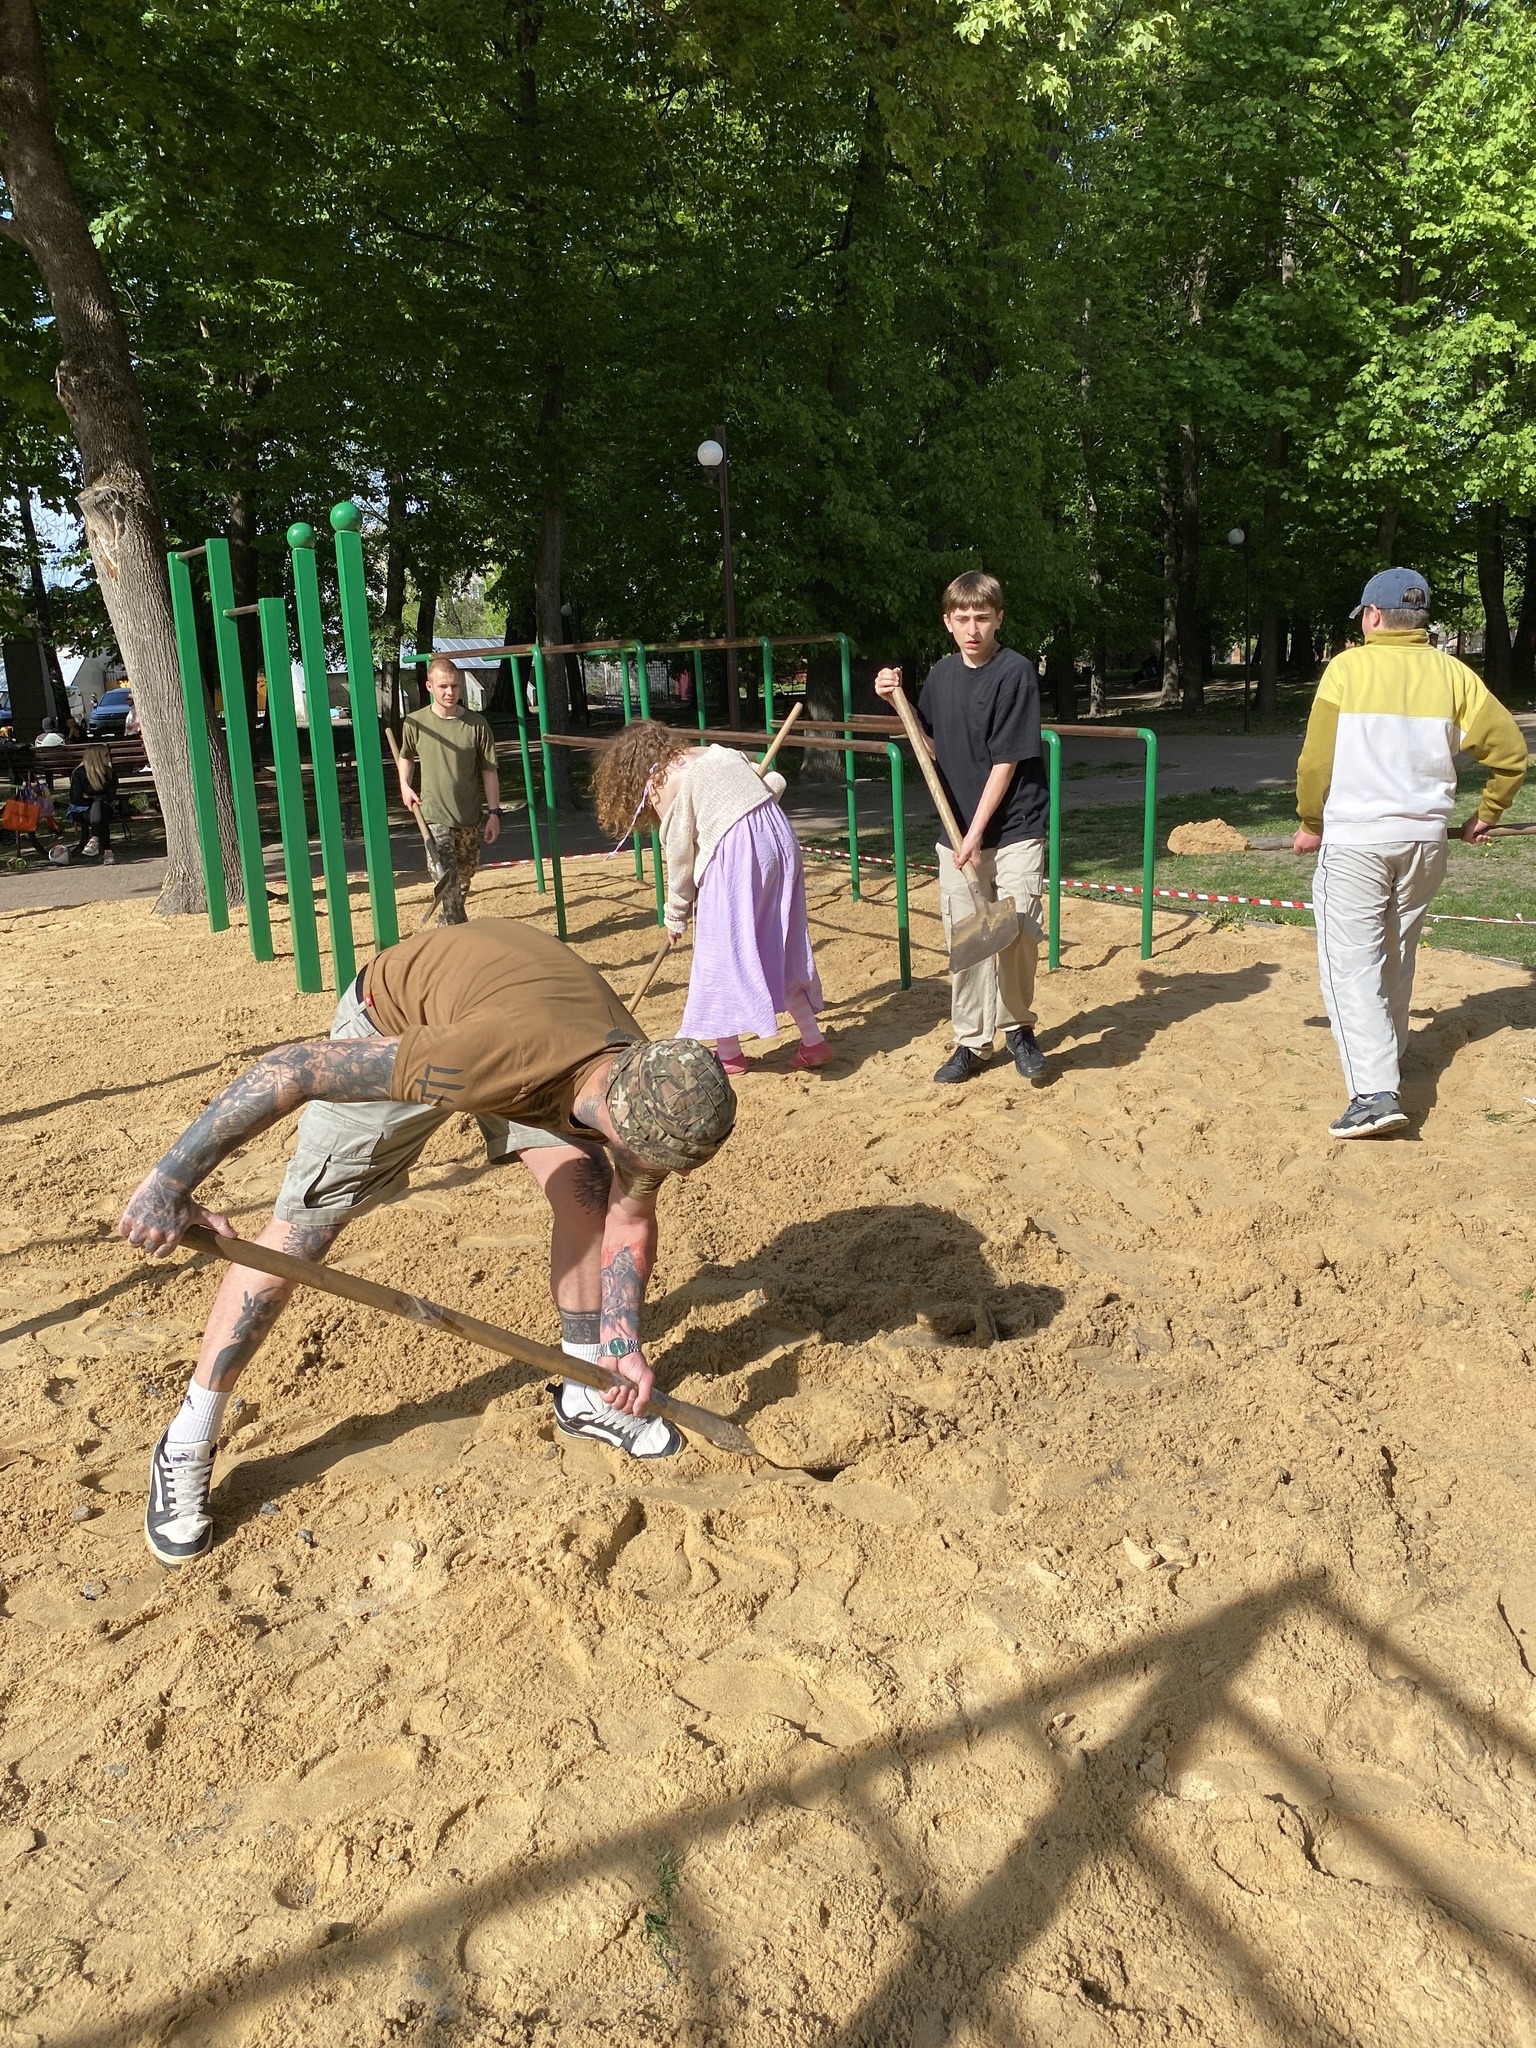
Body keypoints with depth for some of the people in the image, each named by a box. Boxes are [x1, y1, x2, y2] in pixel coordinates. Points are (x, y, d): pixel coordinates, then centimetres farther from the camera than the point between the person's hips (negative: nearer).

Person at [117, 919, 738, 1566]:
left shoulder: (645, 1091, -26)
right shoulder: (502, 1053, -46)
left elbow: (630, 1221, -6)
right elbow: (288, 1069, -41)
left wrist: (624, 1345, -14)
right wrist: (172, 1179, -36)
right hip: (393, 1023, -5)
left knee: (590, 1192, -5)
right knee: (300, 1228, -7)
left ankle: (585, 1395, 16)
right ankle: (185, 1452, 9)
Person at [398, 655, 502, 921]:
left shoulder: (476, 723, -5)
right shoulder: (415, 723, -4)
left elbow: (489, 771, 0)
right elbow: (405, 756, 17)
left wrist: (494, 813, -3)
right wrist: (405, 785, 3)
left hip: (470, 817, 2)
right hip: (434, 816, -2)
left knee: (463, 879, 16)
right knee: (446, 880, -16)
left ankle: (448, 924, 38)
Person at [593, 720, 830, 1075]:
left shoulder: (661, 783, 0)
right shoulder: (716, 752, 19)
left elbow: (679, 855, 1)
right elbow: (775, 782, 17)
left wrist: (676, 915, 12)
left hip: (734, 854, -7)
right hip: (778, 836, 8)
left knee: (724, 954, 4)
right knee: (779, 950, 15)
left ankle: (728, 1052, 12)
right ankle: (813, 1040, 17)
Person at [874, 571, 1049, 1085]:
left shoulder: (1016, 672, -11)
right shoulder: (942, 674, 7)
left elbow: (1006, 762, -14)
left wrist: (977, 834, -17)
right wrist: (898, 700, 2)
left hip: (1014, 829, -5)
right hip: (957, 831, 5)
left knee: (1016, 929, -12)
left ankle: (1018, 1027, 11)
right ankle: (972, 1042, 18)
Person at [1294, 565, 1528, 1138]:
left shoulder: (1348, 667, -6)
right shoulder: (1451, 673, 5)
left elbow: (1316, 758, -8)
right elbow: (1509, 747, 3)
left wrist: (1310, 823, 7)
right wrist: (1487, 815, 17)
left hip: (1354, 839, -5)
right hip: (1425, 839, 5)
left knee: (1351, 964, -5)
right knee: (1395, 957, 21)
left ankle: (1375, 1091, -17)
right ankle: (1385, 1056, 36)